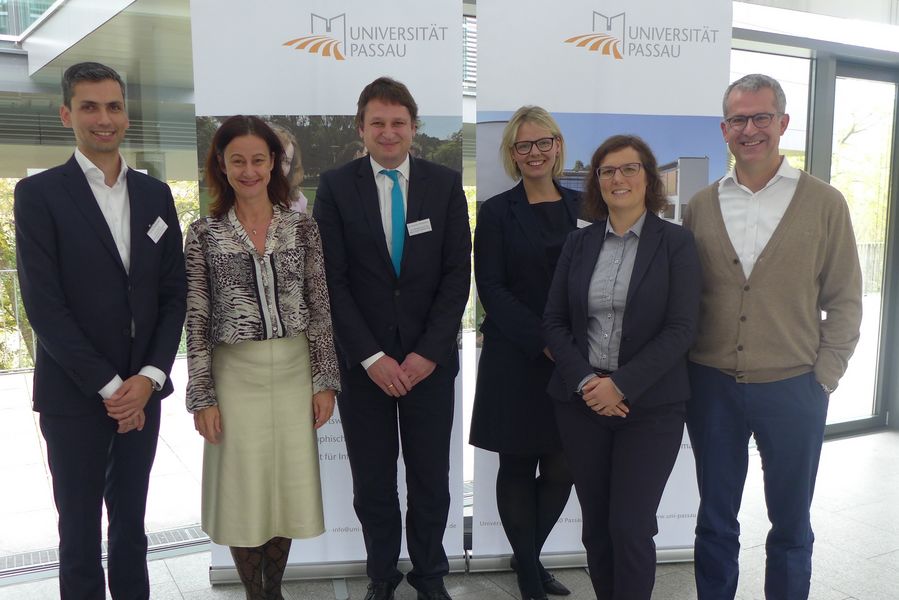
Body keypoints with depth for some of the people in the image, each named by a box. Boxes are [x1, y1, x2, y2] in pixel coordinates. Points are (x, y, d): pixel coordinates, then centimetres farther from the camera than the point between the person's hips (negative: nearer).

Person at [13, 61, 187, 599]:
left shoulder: (155, 194, 7)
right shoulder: (39, 193, -5)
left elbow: (174, 293, 5)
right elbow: (43, 304, -11)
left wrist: (149, 377, -7)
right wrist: (107, 385, -13)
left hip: (141, 391, 3)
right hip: (74, 394, -3)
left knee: (132, 520, 15)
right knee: (80, 528, 9)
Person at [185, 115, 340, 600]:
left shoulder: (302, 226, 1)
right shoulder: (204, 233, -2)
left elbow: (320, 308, 1)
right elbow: (197, 320, -2)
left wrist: (324, 379, -1)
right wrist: (202, 396, -6)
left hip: (294, 371, 1)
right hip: (235, 374, -1)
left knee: (288, 486, 10)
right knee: (242, 492, 8)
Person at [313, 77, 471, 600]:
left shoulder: (446, 184, 3)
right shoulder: (336, 187, 0)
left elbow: (458, 273, -1)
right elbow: (333, 279, -4)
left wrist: (429, 351, -9)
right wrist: (371, 356, -11)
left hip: (430, 358, 1)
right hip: (362, 359, 0)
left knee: (431, 478, 10)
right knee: (372, 481, 10)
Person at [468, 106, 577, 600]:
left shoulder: (581, 207, 9)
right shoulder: (497, 212, 1)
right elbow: (491, 289, -5)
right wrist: (543, 340, -14)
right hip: (515, 359, -2)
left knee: (562, 469, 5)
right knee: (518, 467, 6)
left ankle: (529, 557, 30)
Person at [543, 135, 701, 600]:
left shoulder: (676, 243, -2)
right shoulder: (578, 243, 8)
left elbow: (681, 329, -9)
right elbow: (554, 321, 5)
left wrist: (621, 385, -16)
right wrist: (585, 380, -10)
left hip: (650, 405, -3)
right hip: (581, 402, 3)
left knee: (630, 527, -3)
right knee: (595, 525, 10)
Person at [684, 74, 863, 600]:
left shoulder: (824, 203, -2)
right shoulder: (702, 206, 3)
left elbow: (844, 301, 0)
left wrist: (823, 379, -5)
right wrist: (685, 370, -1)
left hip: (792, 388, -1)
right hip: (712, 387, 2)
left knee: (791, 526, 14)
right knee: (715, 522, 16)